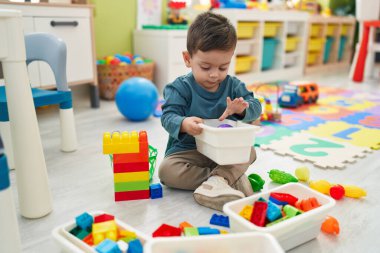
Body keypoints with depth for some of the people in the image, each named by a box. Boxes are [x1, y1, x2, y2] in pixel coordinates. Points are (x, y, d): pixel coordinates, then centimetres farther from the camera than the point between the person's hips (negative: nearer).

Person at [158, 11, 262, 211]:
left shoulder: (233, 85, 0)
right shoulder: (180, 87, -10)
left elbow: (255, 106, -5)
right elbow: (168, 116, -19)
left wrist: (241, 109, -31)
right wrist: (184, 123, -43)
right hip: (188, 152, -2)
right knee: (166, 169, -27)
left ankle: (216, 180, -33)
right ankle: (231, 178, -29)